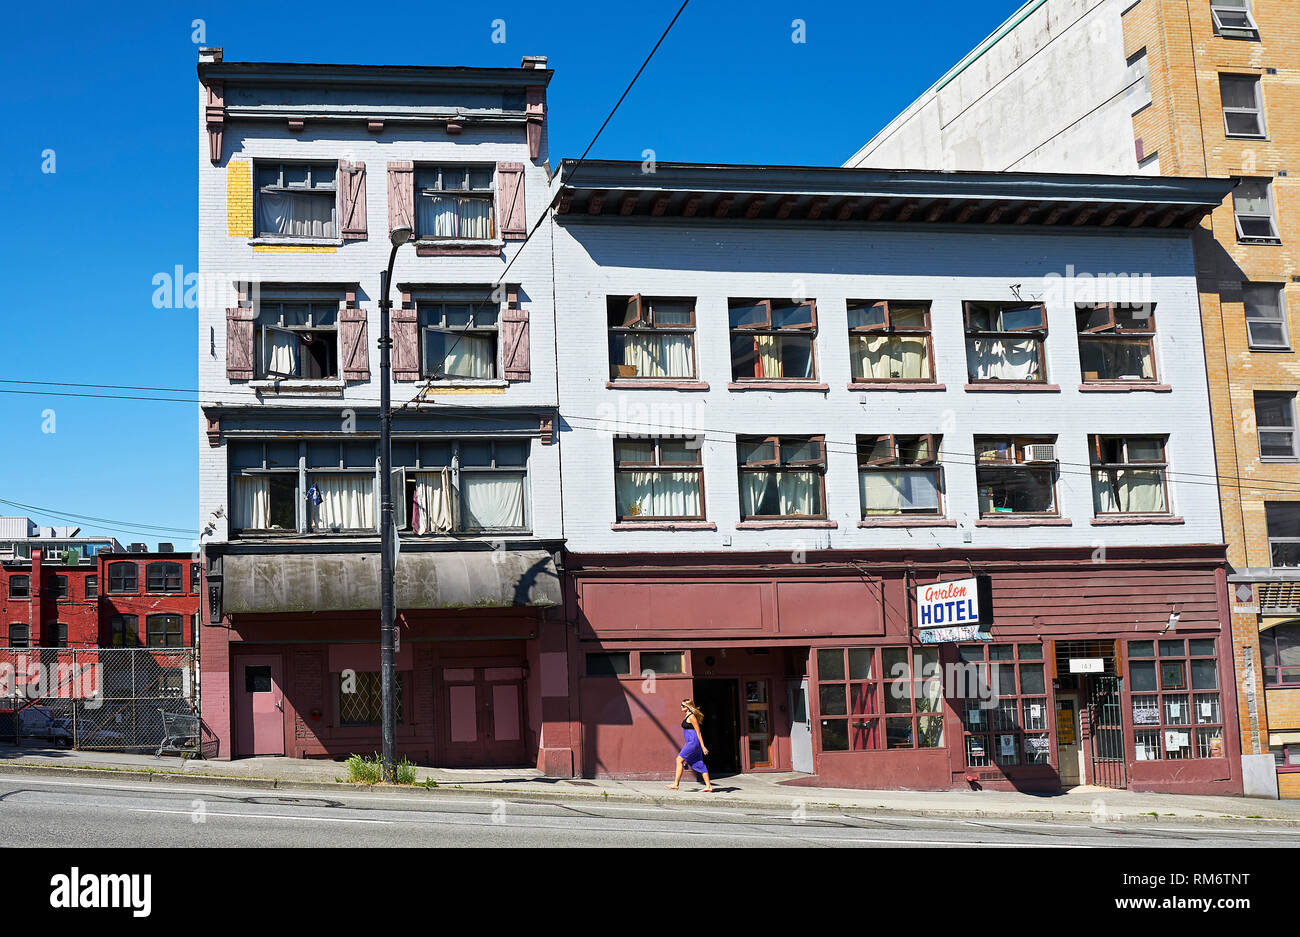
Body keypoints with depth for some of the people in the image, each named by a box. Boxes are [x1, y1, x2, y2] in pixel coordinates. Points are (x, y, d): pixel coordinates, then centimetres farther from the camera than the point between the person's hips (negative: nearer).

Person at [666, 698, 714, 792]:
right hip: (690, 742, 10)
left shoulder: (691, 717, -12)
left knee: (679, 759, -10)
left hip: (693, 742, -10)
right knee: (699, 764, 8)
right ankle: (708, 786, 8)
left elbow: (698, 732, -15)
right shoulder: (687, 716, 16)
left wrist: (703, 746, -16)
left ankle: (676, 784, -8)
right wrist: (686, 745, 27)